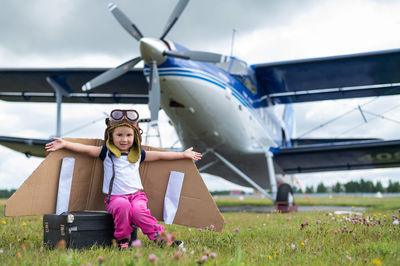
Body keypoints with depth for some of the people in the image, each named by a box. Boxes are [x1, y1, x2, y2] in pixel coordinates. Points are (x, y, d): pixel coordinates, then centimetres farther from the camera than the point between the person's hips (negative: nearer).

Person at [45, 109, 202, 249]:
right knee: (123, 206, -35)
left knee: (138, 211, -31)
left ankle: (159, 236, -19)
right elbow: (86, 149, 1)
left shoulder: (138, 154, 13)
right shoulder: (106, 152, 7)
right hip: (114, 197, -1)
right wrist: (64, 144, -9)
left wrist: (182, 154, 19)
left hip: (137, 194, 1)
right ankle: (122, 240, -17)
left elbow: (160, 155, 18)